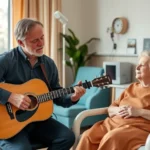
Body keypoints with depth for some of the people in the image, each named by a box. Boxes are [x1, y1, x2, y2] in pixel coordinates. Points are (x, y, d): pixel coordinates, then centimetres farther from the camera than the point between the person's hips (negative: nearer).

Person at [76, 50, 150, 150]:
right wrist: (118, 110, 0)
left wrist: (140, 112, -16)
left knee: (112, 138, -35)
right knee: (88, 135, -21)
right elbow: (110, 108, 24)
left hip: (139, 128, -6)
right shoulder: (132, 87, 25)